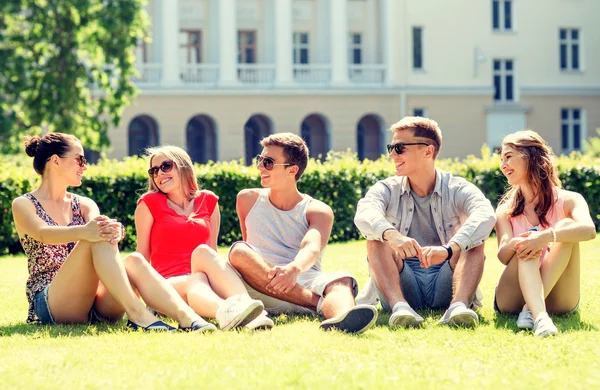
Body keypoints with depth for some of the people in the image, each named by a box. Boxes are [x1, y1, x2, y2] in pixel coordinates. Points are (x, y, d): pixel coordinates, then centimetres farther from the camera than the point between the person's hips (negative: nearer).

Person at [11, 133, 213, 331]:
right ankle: (137, 314, -44)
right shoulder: (24, 205, 4)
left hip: (96, 304, 5)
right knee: (98, 240, -29)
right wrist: (83, 232, -42)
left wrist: (114, 230, -33)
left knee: (134, 261, -26)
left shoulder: (85, 205, 18)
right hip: (50, 302, -5)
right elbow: (43, 234, -20)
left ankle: (187, 317, -46)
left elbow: (98, 224, -6)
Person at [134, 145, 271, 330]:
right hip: (169, 284, -2)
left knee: (202, 251, -31)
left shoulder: (208, 201, 18)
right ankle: (225, 311, -73)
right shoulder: (149, 203, 11)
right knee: (196, 282, -37)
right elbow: (143, 254, 9)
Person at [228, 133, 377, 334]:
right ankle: (320, 303, -40)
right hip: (261, 292, 1)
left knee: (342, 280, -33)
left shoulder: (318, 211, 6)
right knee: (239, 252, -29)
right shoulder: (248, 200, 17)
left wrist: (294, 269, -37)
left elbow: (312, 248, -16)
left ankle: (339, 317, -72)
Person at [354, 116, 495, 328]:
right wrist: (392, 235, -43)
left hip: (445, 284, -1)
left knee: (474, 240, -21)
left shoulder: (458, 189, -1)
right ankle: (399, 305, -43)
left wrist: (448, 249, -43)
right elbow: (364, 215, -19)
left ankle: (459, 305, -44)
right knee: (376, 239, -20)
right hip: (403, 285, 1)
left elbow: (486, 216, -24)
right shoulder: (387, 190, 4)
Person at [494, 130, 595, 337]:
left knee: (566, 226, -20)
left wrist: (547, 237, -37)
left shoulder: (567, 201, 3)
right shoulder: (506, 211, 11)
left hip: (558, 299, -1)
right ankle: (539, 316, -54)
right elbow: (503, 256, -8)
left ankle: (531, 308, -35)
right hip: (512, 298, 1)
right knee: (526, 247, -27)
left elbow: (589, 229, -21)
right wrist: (513, 245, -33)